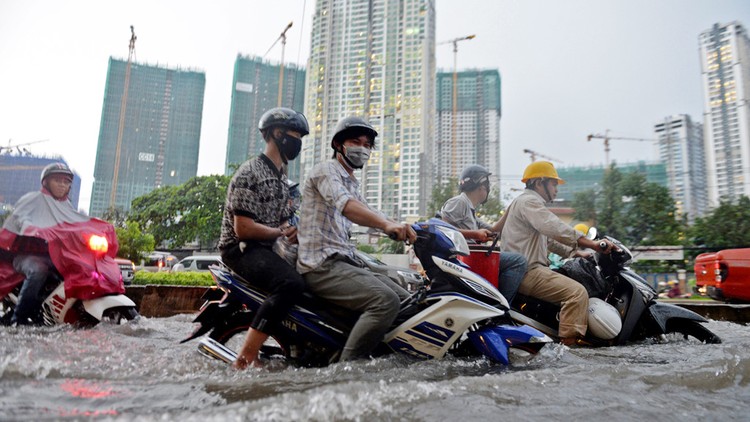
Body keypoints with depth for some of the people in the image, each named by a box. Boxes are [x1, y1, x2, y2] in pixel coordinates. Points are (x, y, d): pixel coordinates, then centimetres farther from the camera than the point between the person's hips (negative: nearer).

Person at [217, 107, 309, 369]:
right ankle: (246, 358, -30)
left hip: (267, 248, 10)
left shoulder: (282, 178, 19)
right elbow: (243, 229, -19)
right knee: (291, 283, -33)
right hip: (241, 249, -10)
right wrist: (281, 233, -10)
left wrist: (294, 232, 0)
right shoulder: (250, 173, -10)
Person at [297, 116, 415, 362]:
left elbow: (371, 216, 20)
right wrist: (387, 225, -40)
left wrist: (403, 229, 0)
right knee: (386, 301, -28)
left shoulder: (353, 184, 26)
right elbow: (345, 205, -25)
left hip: (347, 262, 9)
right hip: (322, 265, -9)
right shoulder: (326, 171, -4)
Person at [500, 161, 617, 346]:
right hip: (527, 270, -11)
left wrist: (575, 253, 20)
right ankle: (568, 343, -24)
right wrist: (593, 244, -23)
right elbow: (557, 230, -24)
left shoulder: (529, 202, 27)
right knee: (578, 292, -21)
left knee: (575, 286, 21)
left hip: (520, 271, 11)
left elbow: (549, 239, 29)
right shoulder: (528, 201, -9)